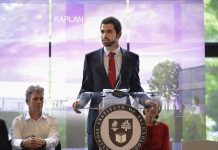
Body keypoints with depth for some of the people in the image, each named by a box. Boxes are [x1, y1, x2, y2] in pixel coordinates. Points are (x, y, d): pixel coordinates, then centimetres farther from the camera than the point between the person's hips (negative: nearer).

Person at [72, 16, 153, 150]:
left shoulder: (132, 58, 6)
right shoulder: (91, 58, 6)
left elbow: (136, 88, 10)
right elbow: (86, 88, 9)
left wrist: (147, 100, -10)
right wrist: (79, 100, -12)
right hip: (98, 117, 0)